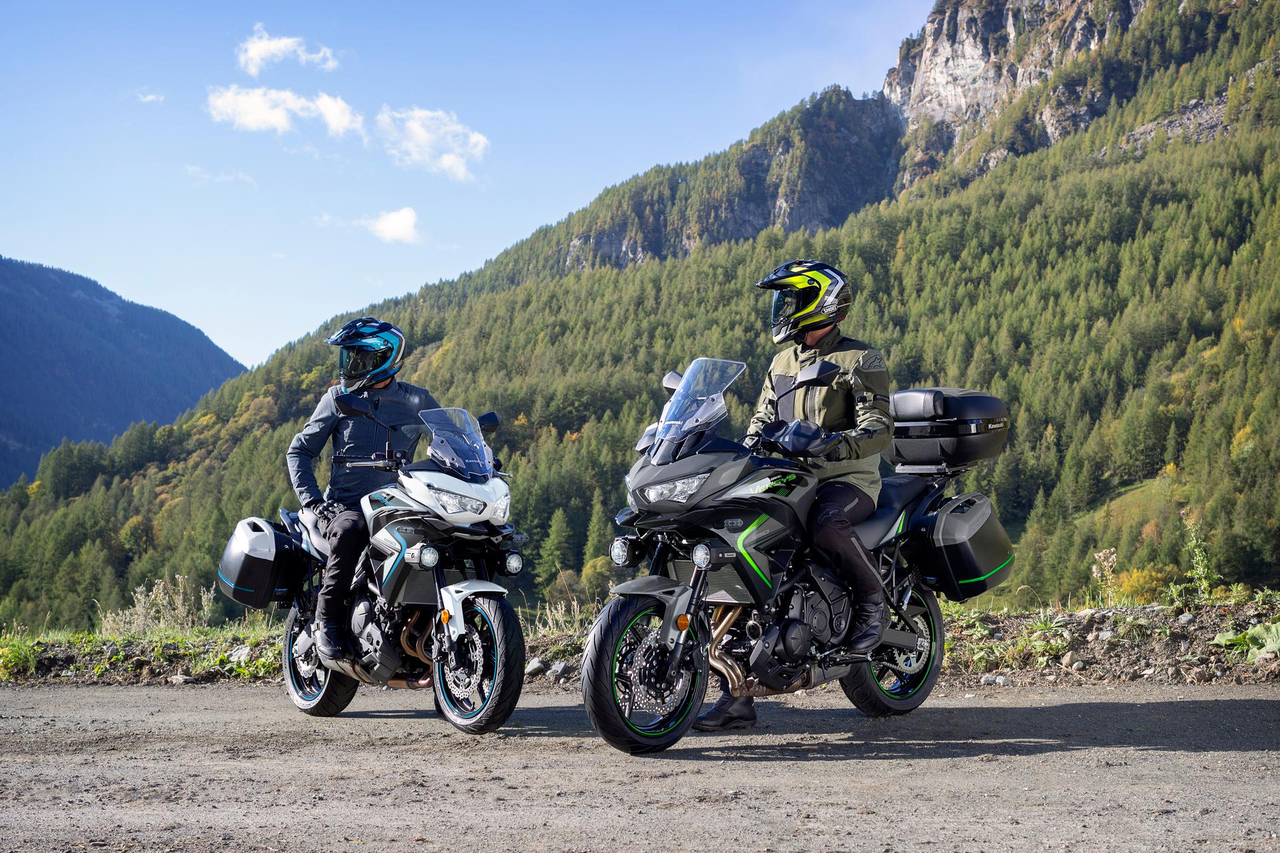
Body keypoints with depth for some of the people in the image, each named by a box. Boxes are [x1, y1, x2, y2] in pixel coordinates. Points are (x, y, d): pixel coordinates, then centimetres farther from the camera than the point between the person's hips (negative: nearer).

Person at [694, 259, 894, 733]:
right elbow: (762, 420, 20)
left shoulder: (861, 359, -3)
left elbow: (879, 427, -14)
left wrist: (834, 445, -32)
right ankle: (737, 696, -10)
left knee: (826, 525, -41)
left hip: (848, 478, -6)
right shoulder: (783, 362, 18)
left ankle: (873, 599, -9)